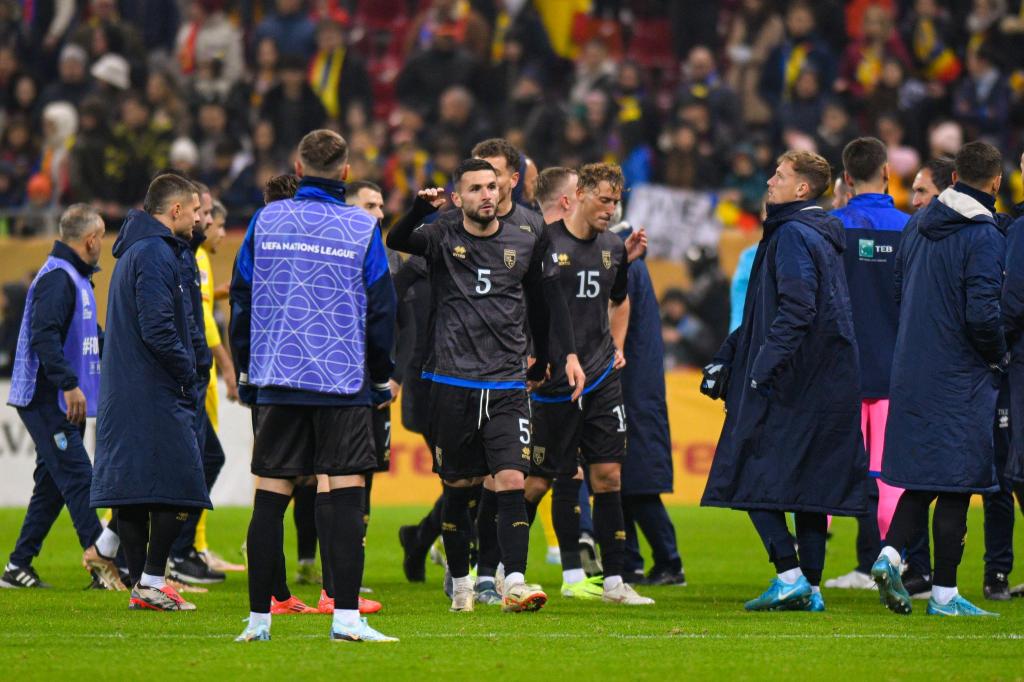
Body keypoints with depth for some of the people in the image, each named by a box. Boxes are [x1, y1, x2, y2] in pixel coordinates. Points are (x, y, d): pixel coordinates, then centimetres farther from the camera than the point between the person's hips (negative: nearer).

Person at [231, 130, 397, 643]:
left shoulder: (266, 221, 4)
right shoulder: (362, 228, -2)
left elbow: (242, 298, 10)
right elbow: (381, 308, 2)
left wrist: (246, 367, 21)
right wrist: (381, 374, 16)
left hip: (277, 378, 2)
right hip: (344, 381, -2)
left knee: (270, 496, 4)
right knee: (346, 493, -3)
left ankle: (259, 619, 6)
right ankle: (346, 617, -10)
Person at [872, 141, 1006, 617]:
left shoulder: (917, 225, 8)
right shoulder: (983, 237, -15)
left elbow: (899, 291, 14)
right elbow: (983, 314, -20)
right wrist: (998, 358, -2)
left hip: (910, 372, 7)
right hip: (961, 378, -7)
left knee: (922, 475, 15)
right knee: (956, 486, -1)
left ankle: (891, 552, -5)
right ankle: (944, 594, 1)